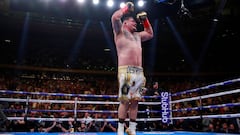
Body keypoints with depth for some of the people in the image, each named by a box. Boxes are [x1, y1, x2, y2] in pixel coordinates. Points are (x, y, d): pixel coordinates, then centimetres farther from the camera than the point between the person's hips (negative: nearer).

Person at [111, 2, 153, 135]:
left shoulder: (137, 35, 28)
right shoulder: (120, 31, 9)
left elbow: (150, 34, 43)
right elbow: (115, 17, -8)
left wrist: (145, 20, 34)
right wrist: (127, 7, 7)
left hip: (139, 71, 7)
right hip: (126, 70, -7)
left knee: (135, 101, 4)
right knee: (125, 100, -10)